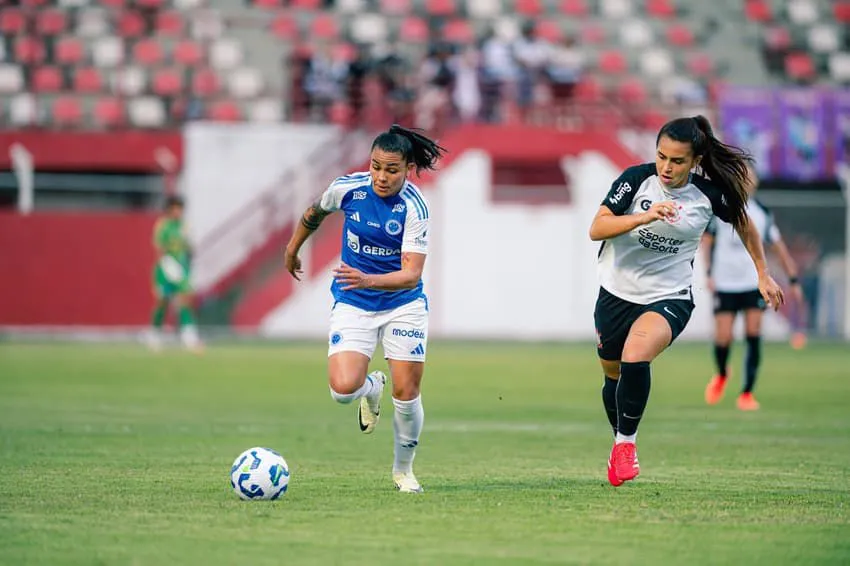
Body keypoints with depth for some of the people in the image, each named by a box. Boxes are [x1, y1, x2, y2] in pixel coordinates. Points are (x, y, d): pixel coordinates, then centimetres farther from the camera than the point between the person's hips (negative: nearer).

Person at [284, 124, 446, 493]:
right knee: (343, 389, -19)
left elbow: (411, 274, -25)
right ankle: (371, 388, 21)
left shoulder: (414, 208, -19)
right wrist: (293, 248, 26)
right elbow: (316, 213, 12)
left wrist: (369, 280, -42)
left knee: (406, 393, -5)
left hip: (403, 303, -1)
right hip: (353, 305, 1)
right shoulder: (348, 188, -12)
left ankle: (403, 469, 22)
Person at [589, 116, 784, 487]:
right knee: (613, 375, 16)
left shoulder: (710, 194, -11)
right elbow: (597, 229, -19)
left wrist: (763, 275, 16)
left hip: (669, 298, -2)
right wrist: (646, 216, -32)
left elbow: (744, 223, 11)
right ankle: (619, 445, 43)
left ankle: (627, 442, -12)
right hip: (617, 292, 2)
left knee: (635, 356, -30)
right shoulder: (637, 179, -13)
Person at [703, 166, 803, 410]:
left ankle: (747, 393, -1)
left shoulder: (762, 213, 4)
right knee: (723, 338, -6)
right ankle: (721, 375, 28)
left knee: (753, 337, -10)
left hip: (754, 284, 1)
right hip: (724, 284, -1)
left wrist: (793, 280, 7)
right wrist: (709, 273, -7)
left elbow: (778, 246, 11)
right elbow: (706, 240, 4)